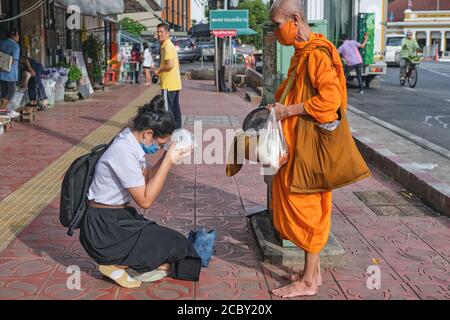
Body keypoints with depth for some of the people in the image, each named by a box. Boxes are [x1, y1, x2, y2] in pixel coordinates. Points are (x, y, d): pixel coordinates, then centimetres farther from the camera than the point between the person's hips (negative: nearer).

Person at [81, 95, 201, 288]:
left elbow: (146, 178, 12)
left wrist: (168, 155, 0)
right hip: (104, 230, -9)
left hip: (119, 218, 9)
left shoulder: (131, 141, 3)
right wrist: (168, 161, -20)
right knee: (172, 244, -9)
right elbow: (145, 200, -22)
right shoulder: (125, 152, -25)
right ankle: (115, 265, -2)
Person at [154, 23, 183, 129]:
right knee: (175, 108, 14)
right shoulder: (170, 45, 15)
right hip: (175, 83, 10)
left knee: (167, 109, -5)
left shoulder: (167, 46, -15)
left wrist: (158, 70, -10)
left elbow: (170, 65, -25)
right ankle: (177, 128, 21)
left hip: (168, 84, -10)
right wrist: (161, 70, 16)